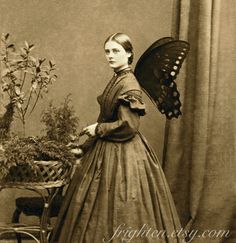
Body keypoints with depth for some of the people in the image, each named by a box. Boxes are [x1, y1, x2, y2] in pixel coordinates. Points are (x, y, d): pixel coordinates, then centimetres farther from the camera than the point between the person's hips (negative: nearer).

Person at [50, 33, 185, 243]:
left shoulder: (129, 85, -17)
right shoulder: (116, 80, 10)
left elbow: (128, 125, -23)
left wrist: (98, 129, -12)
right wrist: (87, 146, 20)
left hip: (123, 156, -9)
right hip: (107, 151, 9)